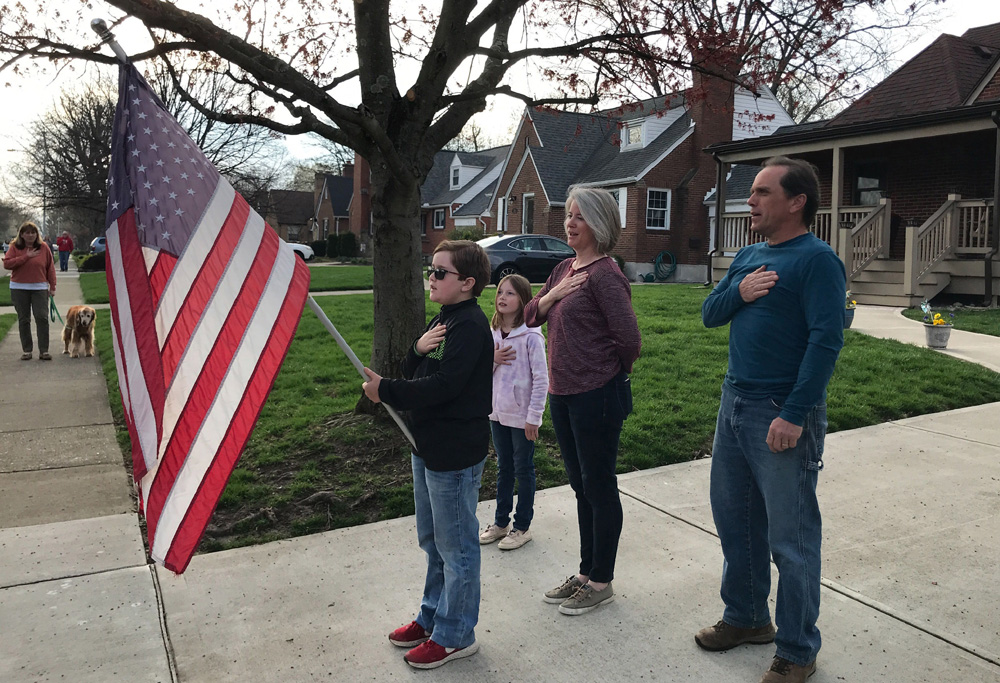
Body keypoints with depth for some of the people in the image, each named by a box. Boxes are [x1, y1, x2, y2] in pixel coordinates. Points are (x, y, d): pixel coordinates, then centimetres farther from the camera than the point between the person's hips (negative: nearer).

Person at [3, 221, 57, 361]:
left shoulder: (44, 247, 4)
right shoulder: (14, 247, 3)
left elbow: (50, 268, 6)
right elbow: (7, 264, -10)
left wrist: (52, 286, 2)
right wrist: (26, 256, -15)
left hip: (39, 288, -1)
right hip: (19, 288, 1)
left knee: (42, 318, -8)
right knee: (23, 319, 6)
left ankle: (44, 351, -3)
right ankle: (26, 350, 13)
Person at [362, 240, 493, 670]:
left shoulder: (470, 326, -19)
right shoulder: (443, 320, 11)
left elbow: (441, 386, -27)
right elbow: (415, 374, 9)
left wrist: (384, 390, -19)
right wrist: (418, 348, -11)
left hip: (455, 456, -10)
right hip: (429, 446, 10)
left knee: (456, 547, 6)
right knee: (433, 541, 22)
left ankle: (455, 635, 22)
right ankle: (433, 617, 40)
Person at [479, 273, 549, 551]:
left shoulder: (531, 336, -16)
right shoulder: (493, 334, 4)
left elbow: (541, 379, -15)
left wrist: (533, 417, -16)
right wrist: (492, 359, -11)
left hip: (522, 416, -6)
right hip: (498, 413, 6)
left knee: (523, 470, 9)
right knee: (504, 468, 18)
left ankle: (522, 526, 23)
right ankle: (501, 522, 32)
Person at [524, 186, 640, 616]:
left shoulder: (604, 274, -15)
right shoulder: (564, 269, 11)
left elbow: (629, 338, -19)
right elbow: (531, 317, 13)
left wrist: (613, 373, -2)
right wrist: (554, 294, -5)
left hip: (597, 396, -9)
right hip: (563, 393, 9)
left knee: (599, 487, 5)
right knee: (581, 485, 18)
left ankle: (601, 582, 21)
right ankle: (585, 572, 33)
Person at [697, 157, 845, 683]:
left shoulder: (817, 259, -12)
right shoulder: (748, 257, 13)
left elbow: (827, 339, -19)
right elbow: (709, 315, 14)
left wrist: (794, 416, -23)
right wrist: (737, 292, -8)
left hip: (784, 415, -8)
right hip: (734, 403, 8)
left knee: (791, 538, 3)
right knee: (734, 518, 18)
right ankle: (746, 617, 37)